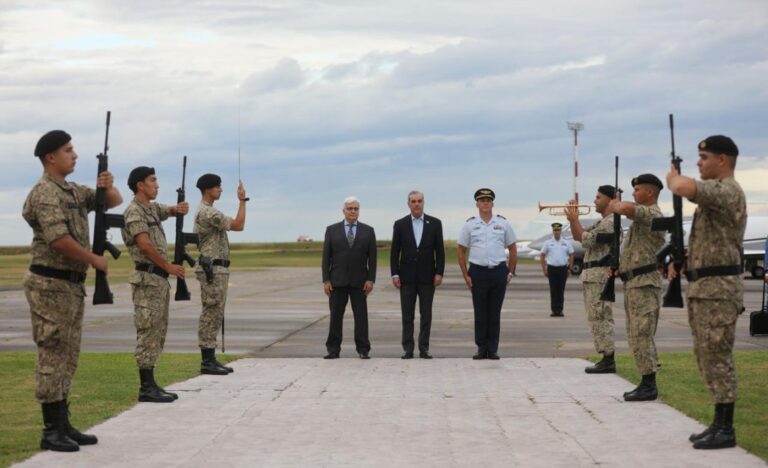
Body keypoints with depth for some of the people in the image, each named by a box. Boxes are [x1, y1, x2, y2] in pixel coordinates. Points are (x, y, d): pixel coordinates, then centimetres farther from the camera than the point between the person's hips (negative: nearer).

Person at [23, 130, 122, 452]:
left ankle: (62, 425, 18)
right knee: (52, 356, -5)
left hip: (72, 284, 9)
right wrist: (95, 260, -11)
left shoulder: (74, 191, 14)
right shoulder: (45, 193, -14)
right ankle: (52, 431, -1)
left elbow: (114, 202, 22)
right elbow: (60, 241, -23)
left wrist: (107, 186, -1)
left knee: (67, 357, 12)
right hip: (50, 285, -9)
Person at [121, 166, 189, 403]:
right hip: (148, 278, -10)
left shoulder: (152, 208, 17)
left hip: (160, 278, 10)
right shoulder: (134, 211, -12)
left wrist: (180, 208, -5)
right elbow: (145, 244, -20)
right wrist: (169, 266, -15)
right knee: (148, 332, -9)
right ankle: (146, 388, -7)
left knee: (157, 333, 10)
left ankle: (150, 384, 14)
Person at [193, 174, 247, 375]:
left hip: (216, 268, 11)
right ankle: (207, 361, -6)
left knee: (214, 315, 11)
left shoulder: (207, 211, 18)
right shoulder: (208, 213, -16)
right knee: (211, 314, -8)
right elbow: (238, 225, -17)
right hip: (212, 269, -11)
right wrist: (242, 200, -11)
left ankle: (210, 358, 13)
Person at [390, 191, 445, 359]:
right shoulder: (400, 224, 3)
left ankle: (424, 348, 8)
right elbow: (395, 252, 3)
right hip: (407, 276, 0)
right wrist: (395, 274, -3)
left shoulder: (435, 223, 3)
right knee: (407, 315, 3)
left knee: (426, 314, 2)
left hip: (427, 276, 0)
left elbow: (440, 250, 2)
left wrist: (439, 273, -5)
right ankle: (408, 349, 7)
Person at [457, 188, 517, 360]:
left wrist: (510, 272, 4)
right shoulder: (470, 225, 5)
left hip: (499, 271, 0)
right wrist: (466, 275, 0)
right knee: (480, 313, 2)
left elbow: (513, 249, 11)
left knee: (495, 313, 3)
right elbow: (461, 251, 7)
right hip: (478, 271, 0)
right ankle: (481, 349, 9)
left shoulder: (503, 223, 7)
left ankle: (493, 350, 8)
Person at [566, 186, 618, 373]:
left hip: (600, 275, -11)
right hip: (593, 275, 11)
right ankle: (607, 358, 14)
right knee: (599, 317, 11)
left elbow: (587, 240, -20)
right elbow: (578, 236, 24)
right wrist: (574, 219, 10)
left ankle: (608, 360, -11)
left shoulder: (610, 222, -13)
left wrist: (573, 220, -10)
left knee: (599, 317, -11)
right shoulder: (602, 222, 20)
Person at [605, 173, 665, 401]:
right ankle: (647, 384, 17)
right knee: (637, 336, 12)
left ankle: (649, 386, -7)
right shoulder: (641, 216, 20)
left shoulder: (652, 214, -13)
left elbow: (627, 208, -33)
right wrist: (621, 266, 14)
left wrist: (614, 205, -11)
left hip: (644, 283, -11)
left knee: (641, 336, -10)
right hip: (633, 282, 11)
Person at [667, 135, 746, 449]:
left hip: (718, 287, -11)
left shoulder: (727, 191, -15)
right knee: (708, 358, 13)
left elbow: (684, 188, -33)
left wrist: (673, 177, -11)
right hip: (704, 285, 11)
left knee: (717, 358, -7)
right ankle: (720, 423, 19)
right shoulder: (715, 192, 18)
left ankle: (725, 430, -2)